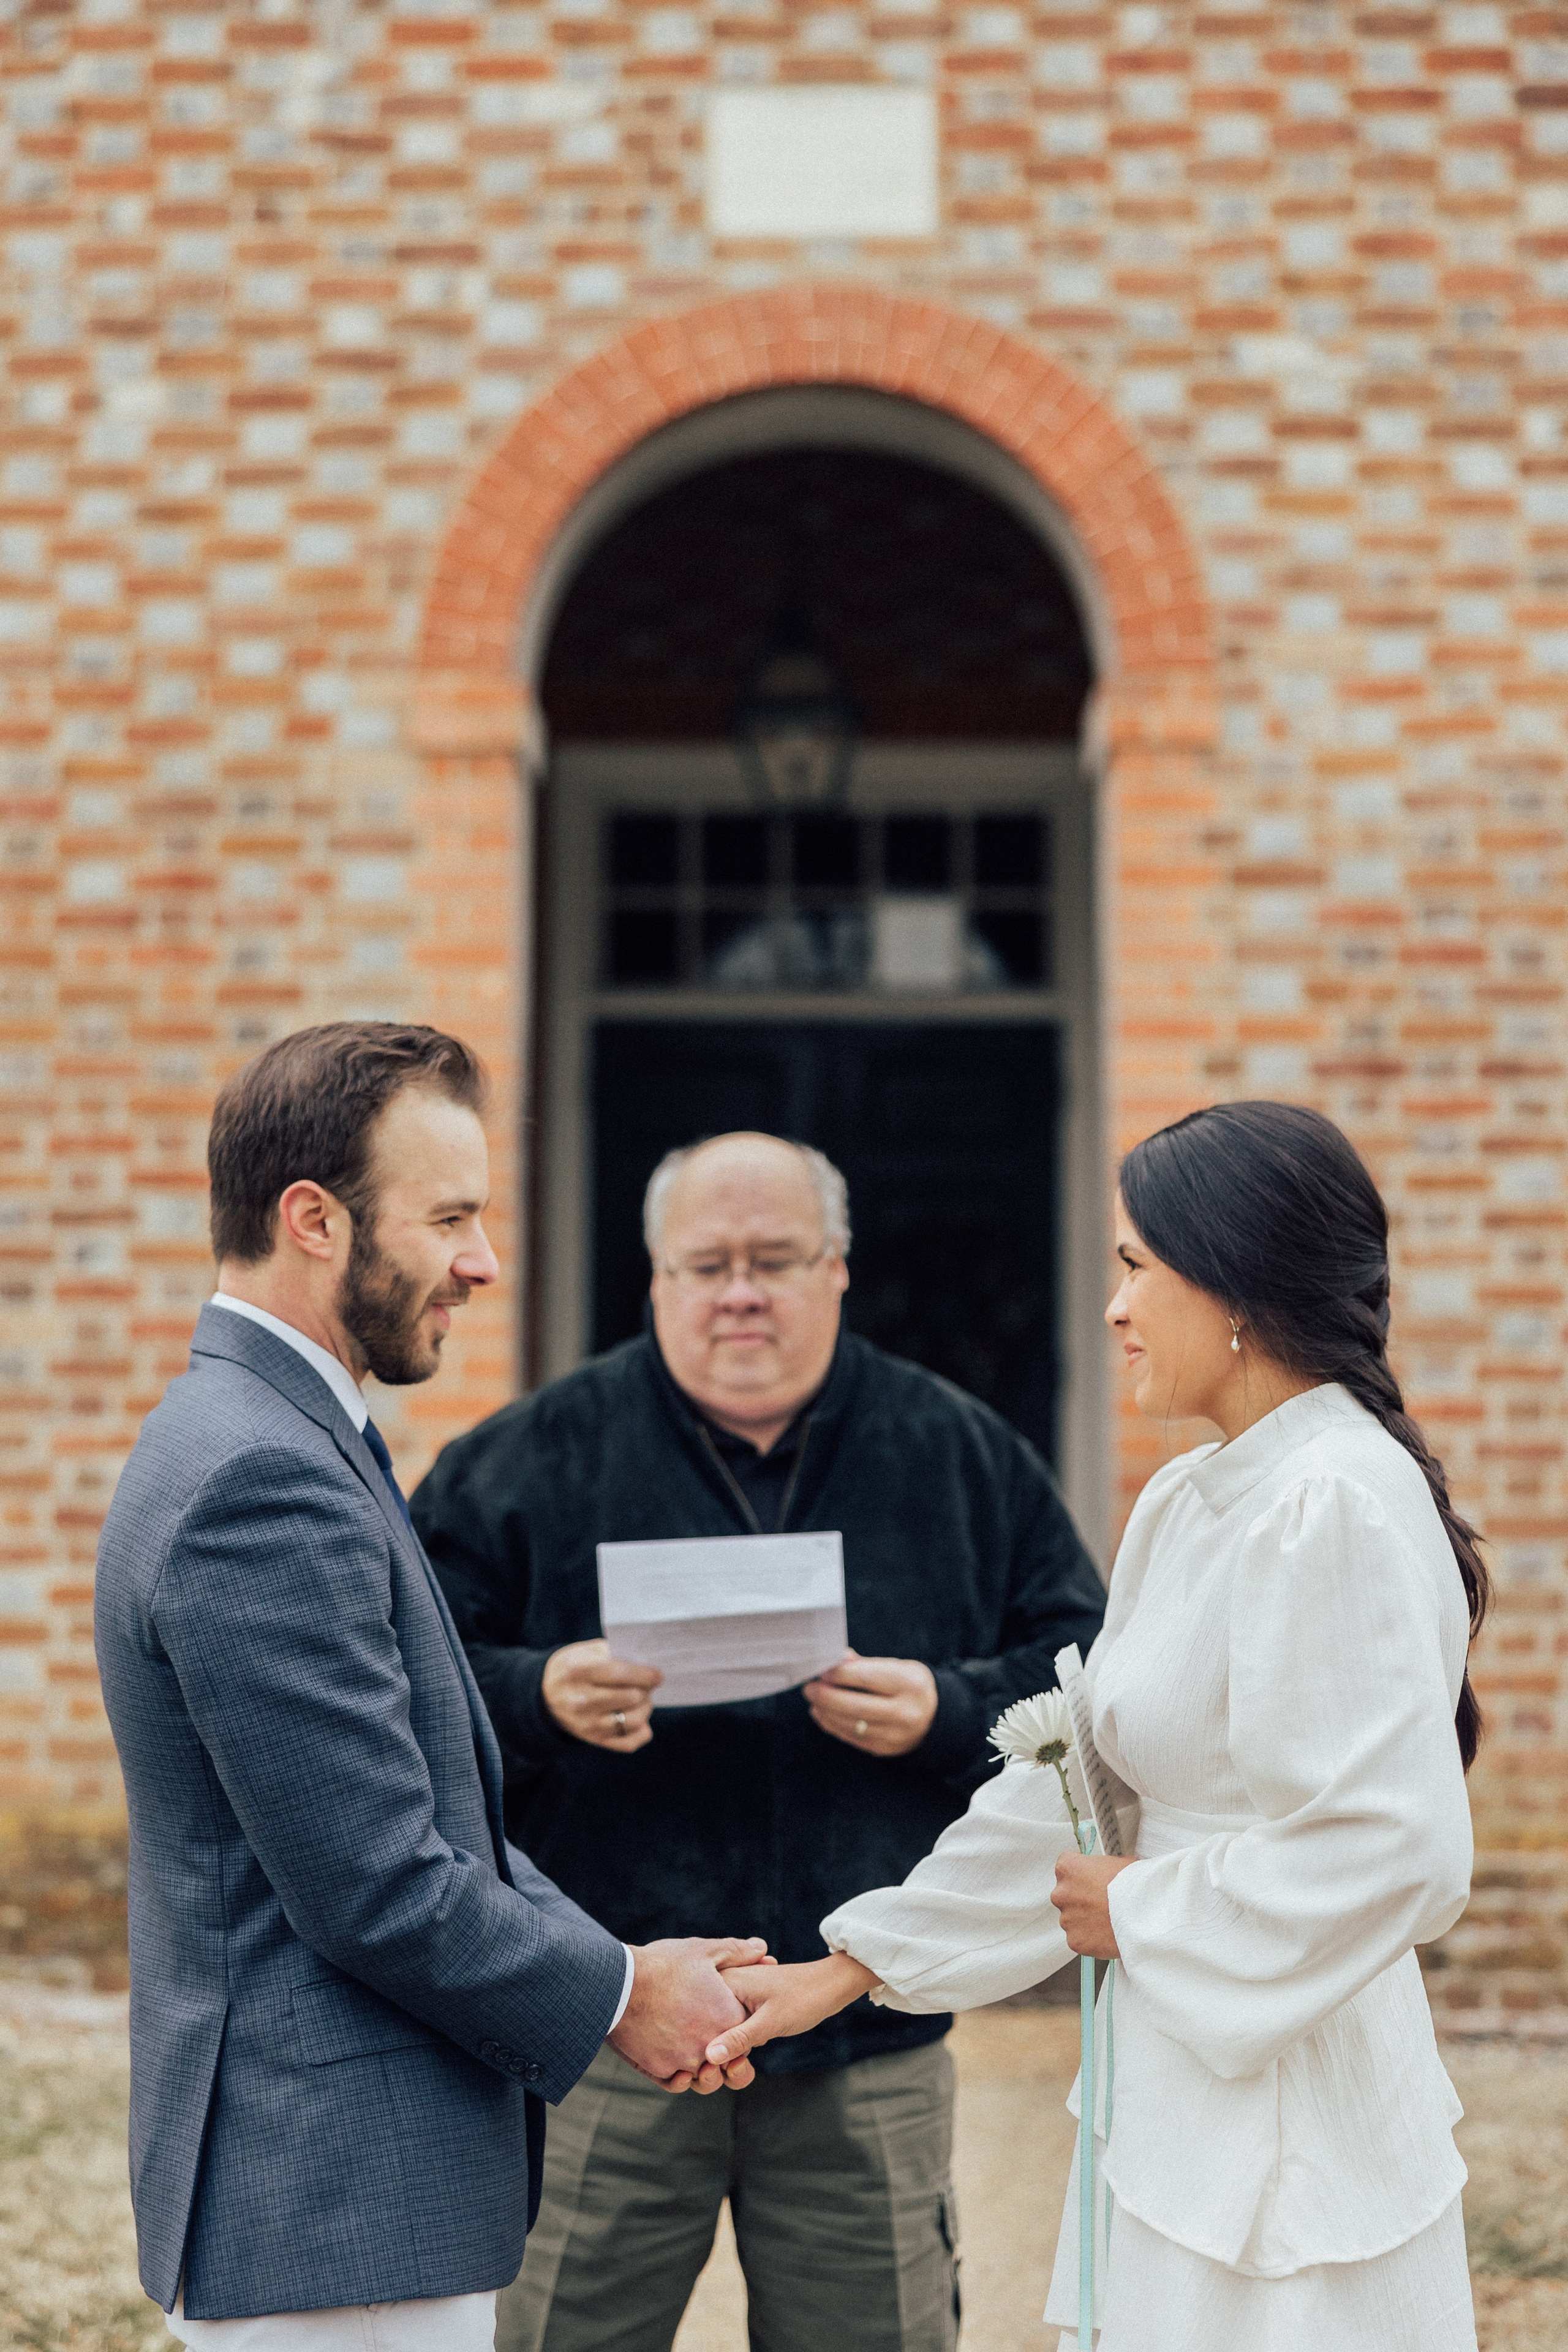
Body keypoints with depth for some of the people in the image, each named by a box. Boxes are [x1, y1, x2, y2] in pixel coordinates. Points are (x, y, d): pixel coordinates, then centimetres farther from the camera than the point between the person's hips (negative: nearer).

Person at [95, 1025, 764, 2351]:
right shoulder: (263, 1482, -21)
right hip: (333, 2221, -10)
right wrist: (616, 1992, -8)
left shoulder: (273, 1442, 13)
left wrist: (611, 1969, 6)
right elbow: (375, 1889, -23)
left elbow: (438, 1811, 16)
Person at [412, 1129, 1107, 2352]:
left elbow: (1085, 1676, 5)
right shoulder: (533, 1458, 2)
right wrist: (536, 1698, -20)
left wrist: (947, 1713, -14)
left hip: (869, 2052, 1)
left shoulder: (962, 1456, 6)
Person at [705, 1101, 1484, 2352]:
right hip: (1178, 2100, 9)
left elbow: (1395, 1849, -24)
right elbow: (1061, 1787, 17)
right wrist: (843, 1969, 17)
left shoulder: (1336, 1507, -18)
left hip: (1284, 2136, -9)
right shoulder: (1185, 1505, 12)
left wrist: (1143, 1913, -11)